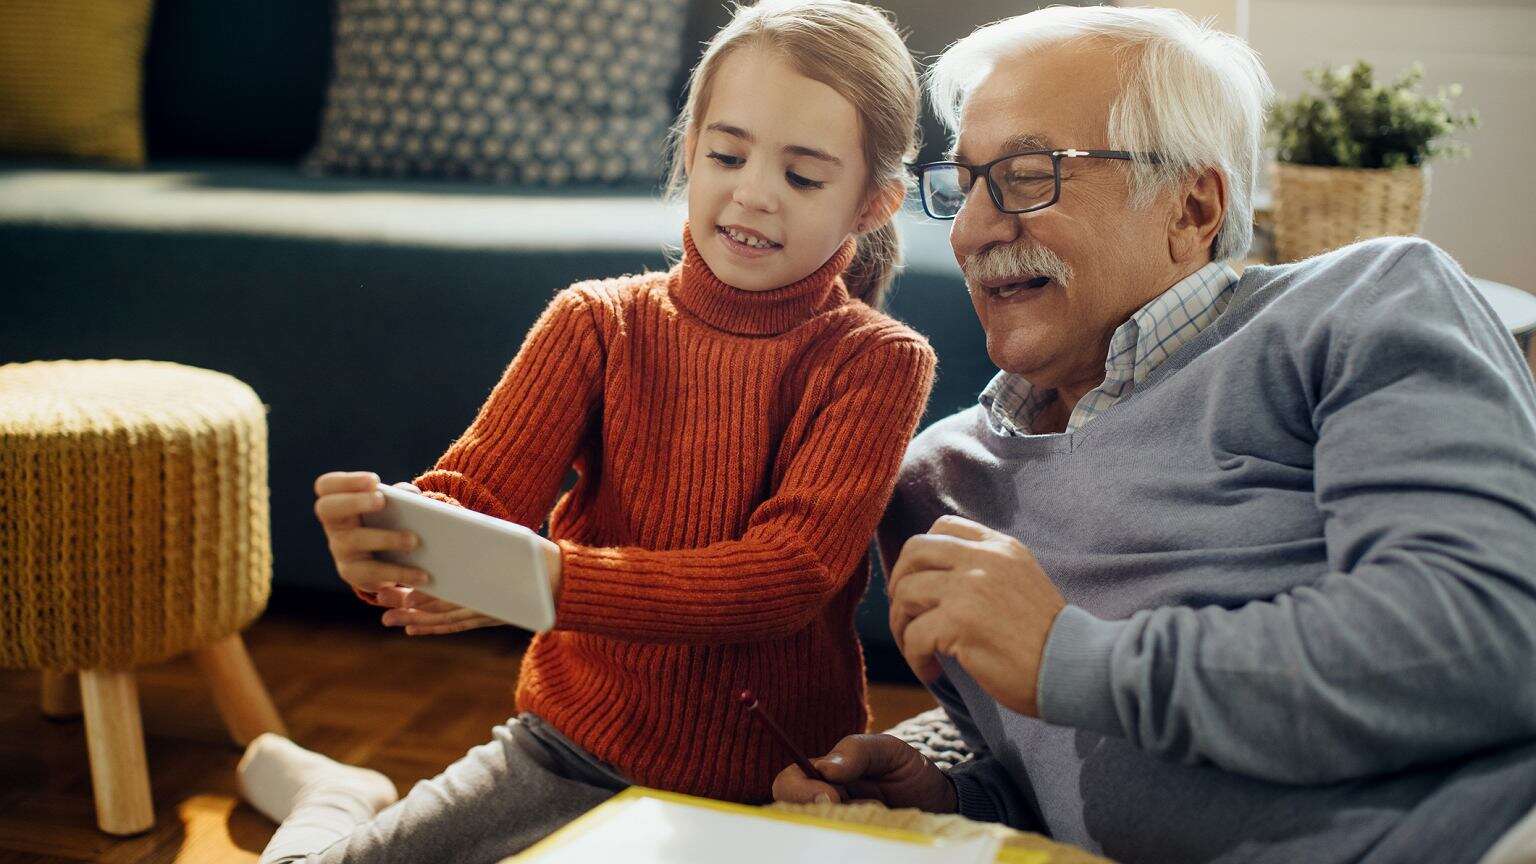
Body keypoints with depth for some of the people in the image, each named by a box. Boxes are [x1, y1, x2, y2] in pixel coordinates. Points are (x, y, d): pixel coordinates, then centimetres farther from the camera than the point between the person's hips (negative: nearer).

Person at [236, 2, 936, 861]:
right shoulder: (598, 322, -2)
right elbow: (475, 493, -14)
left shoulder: (881, 362, -10)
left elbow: (791, 573, -23)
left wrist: (545, 579, -37)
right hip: (573, 747, 1)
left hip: (774, 790, -1)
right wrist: (391, 544, -39)